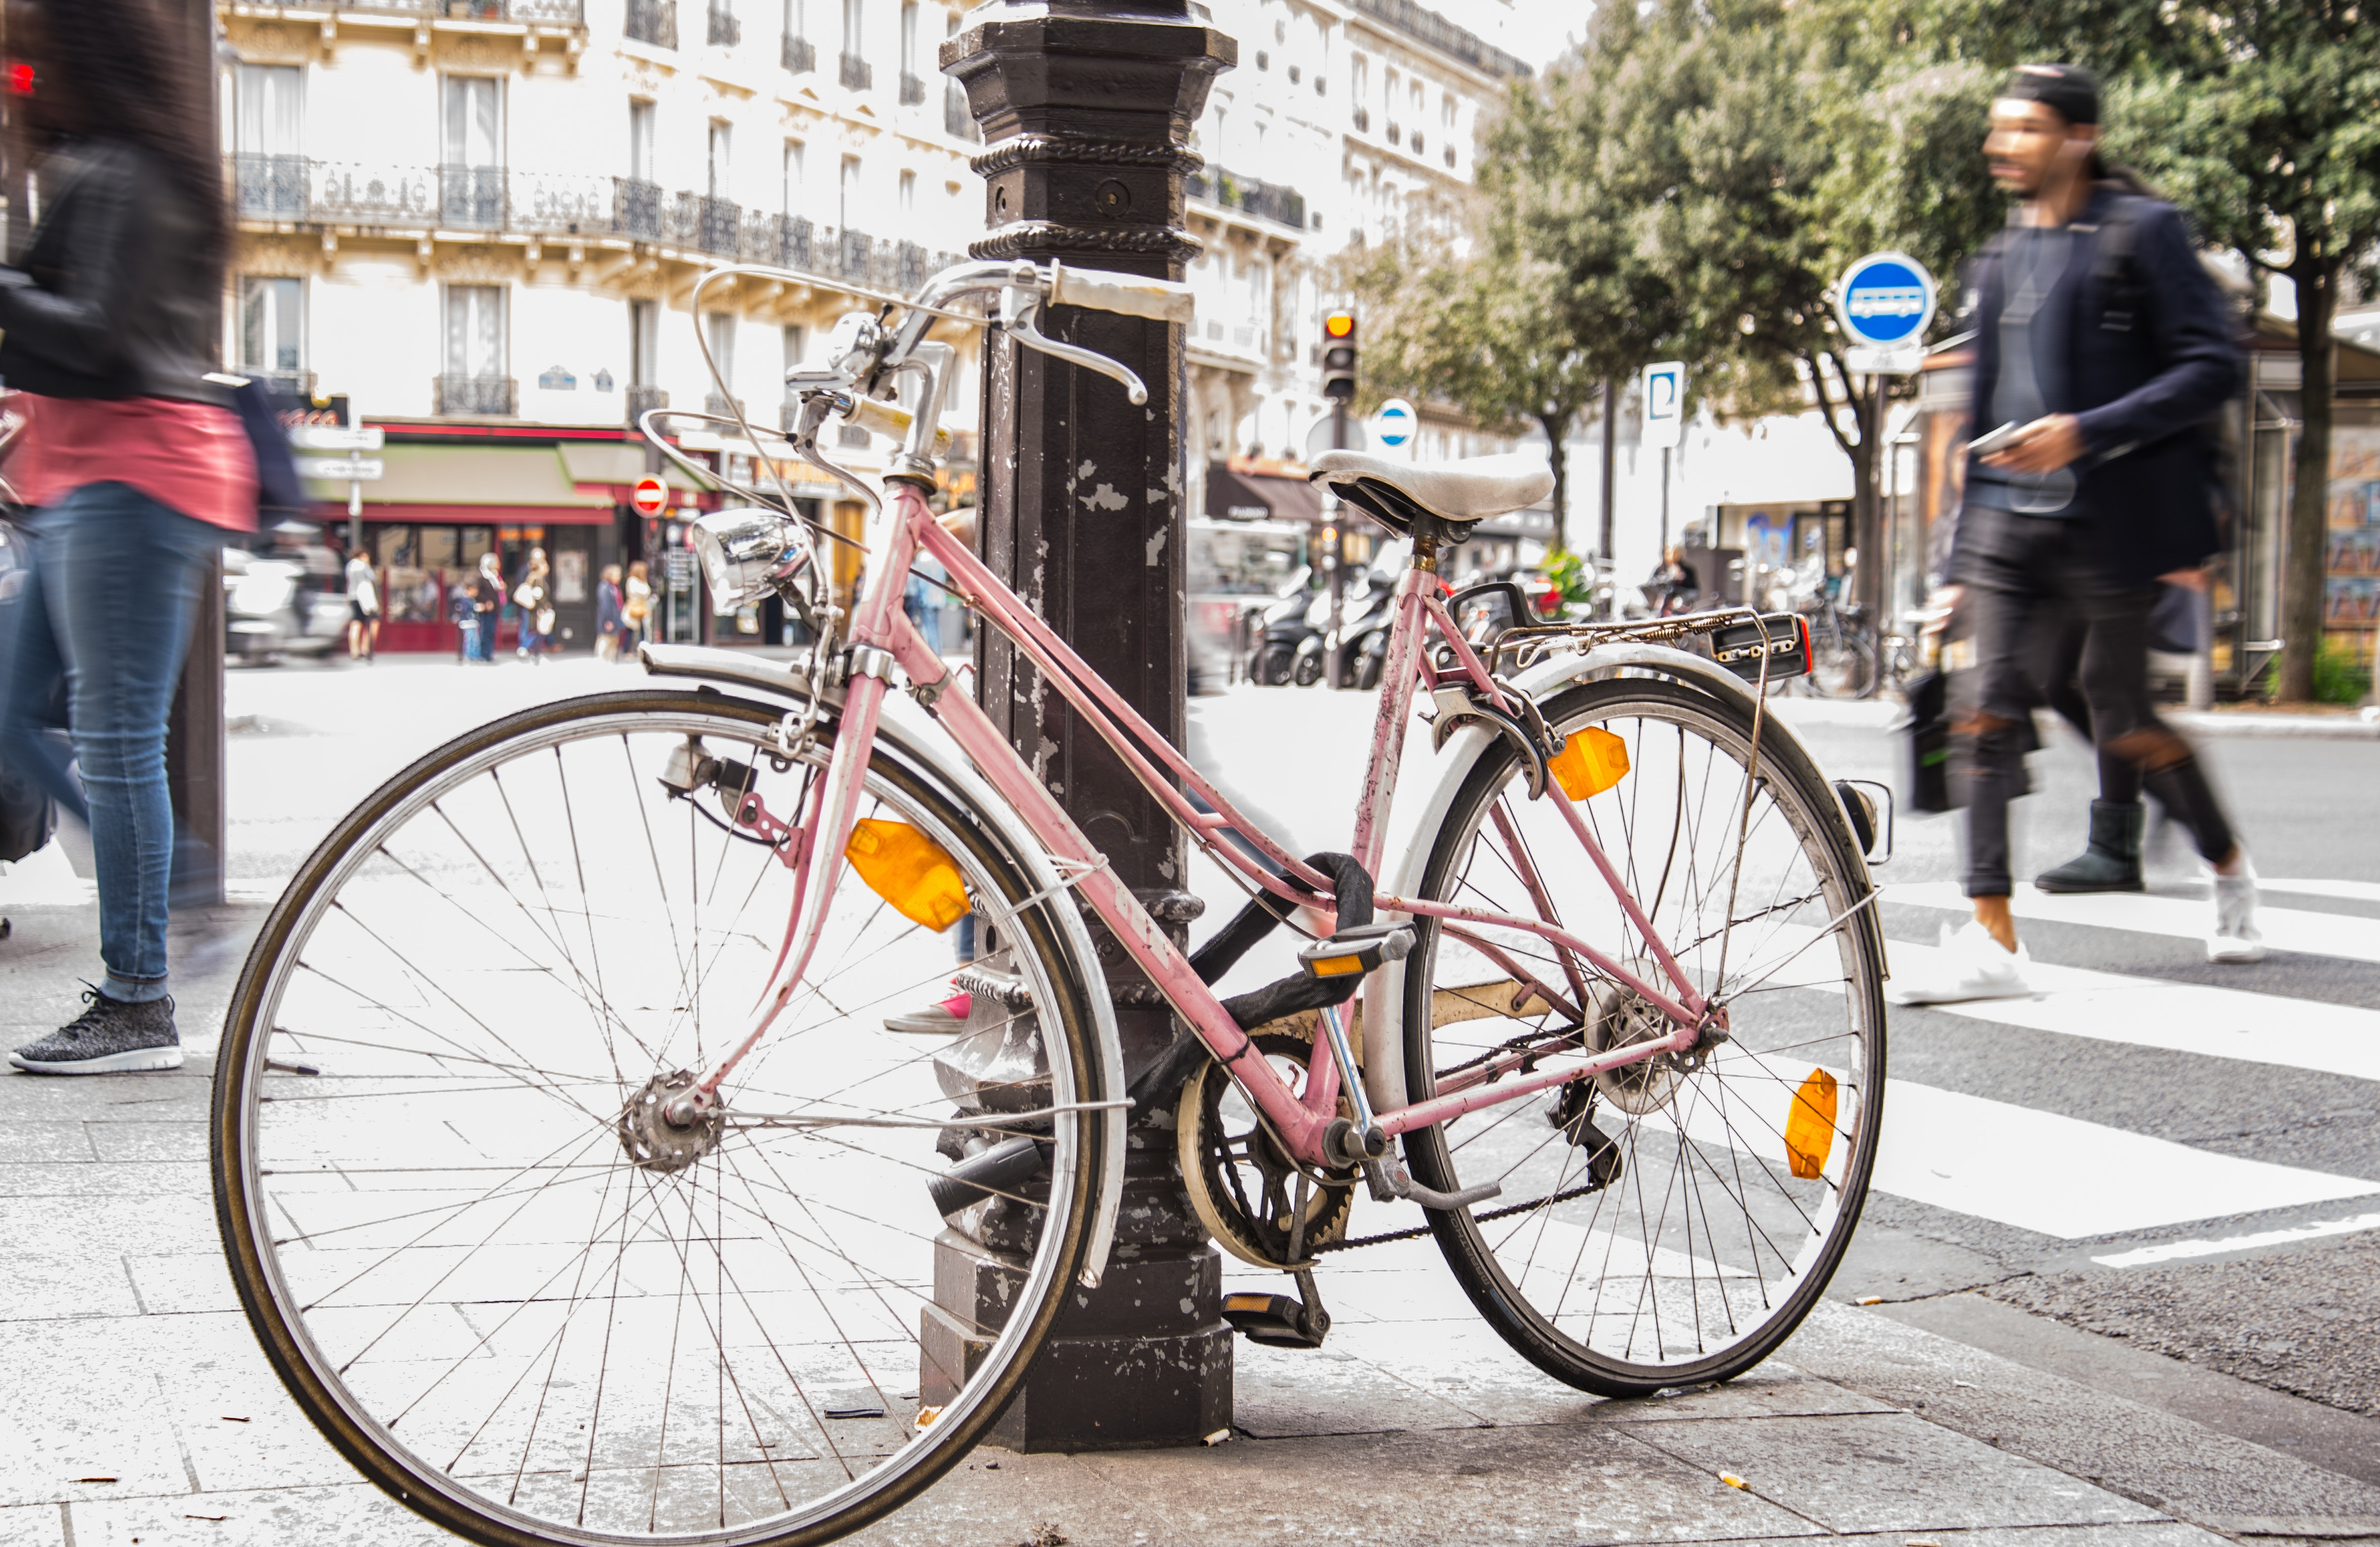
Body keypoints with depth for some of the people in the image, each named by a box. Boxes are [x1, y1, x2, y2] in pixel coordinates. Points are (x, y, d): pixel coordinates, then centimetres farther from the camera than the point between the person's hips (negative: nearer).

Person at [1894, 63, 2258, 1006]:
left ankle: (2229, 867, 31)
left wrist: (2087, 432, -20)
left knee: (2124, 723, 3)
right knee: (1989, 714, -7)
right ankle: (1992, 940, -6)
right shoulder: (2002, 258, 16)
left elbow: (2213, 368, -10)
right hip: (2010, 523, 5)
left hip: (2112, 523, -5)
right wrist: (1963, 560, 18)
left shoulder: (2142, 234, -4)